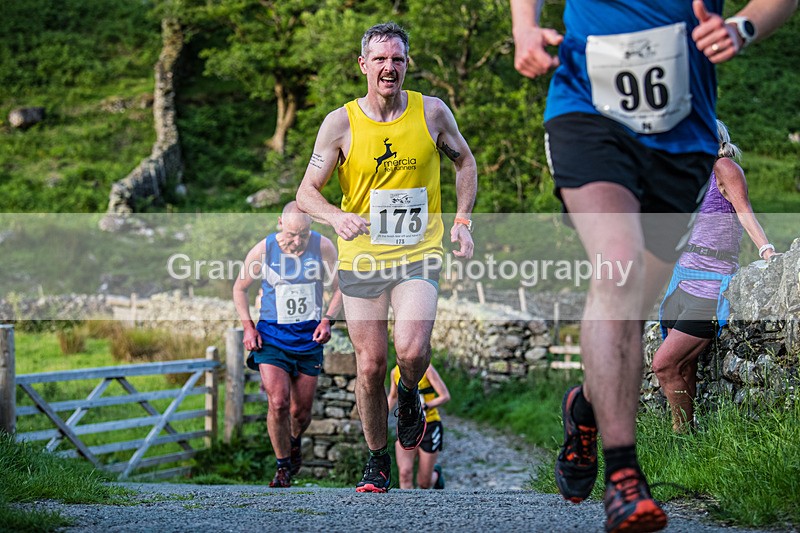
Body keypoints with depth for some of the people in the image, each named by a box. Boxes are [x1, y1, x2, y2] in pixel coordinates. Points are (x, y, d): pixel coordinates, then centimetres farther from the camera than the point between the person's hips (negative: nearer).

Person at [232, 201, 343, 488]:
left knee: (301, 411, 6)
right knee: (278, 403, -17)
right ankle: (283, 467, 1)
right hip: (271, 336, -1)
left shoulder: (323, 247, -7)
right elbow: (239, 288, 7)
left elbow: (340, 288, 6)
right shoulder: (262, 250, -8)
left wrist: (327, 320, -10)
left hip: (309, 336, 1)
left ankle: (294, 442, 41)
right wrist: (248, 327, -3)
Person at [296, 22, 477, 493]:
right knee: (371, 365, 2)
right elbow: (307, 191, -3)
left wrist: (463, 220, 5)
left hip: (419, 255, -1)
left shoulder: (432, 112, -1)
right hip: (361, 259, 1)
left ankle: (409, 395, 15)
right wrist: (337, 217, -24)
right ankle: (378, 461, 22)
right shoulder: (341, 123, -4)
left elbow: (465, 161, 16)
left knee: (412, 350, -22)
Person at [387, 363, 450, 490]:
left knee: (424, 483, 4)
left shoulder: (426, 369, -12)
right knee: (405, 474, -18)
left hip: (429, 427, -3)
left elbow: (445, 396, -13)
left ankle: (436, 472, 40)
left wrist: (423, 407, -28)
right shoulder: (395, 372, 3)